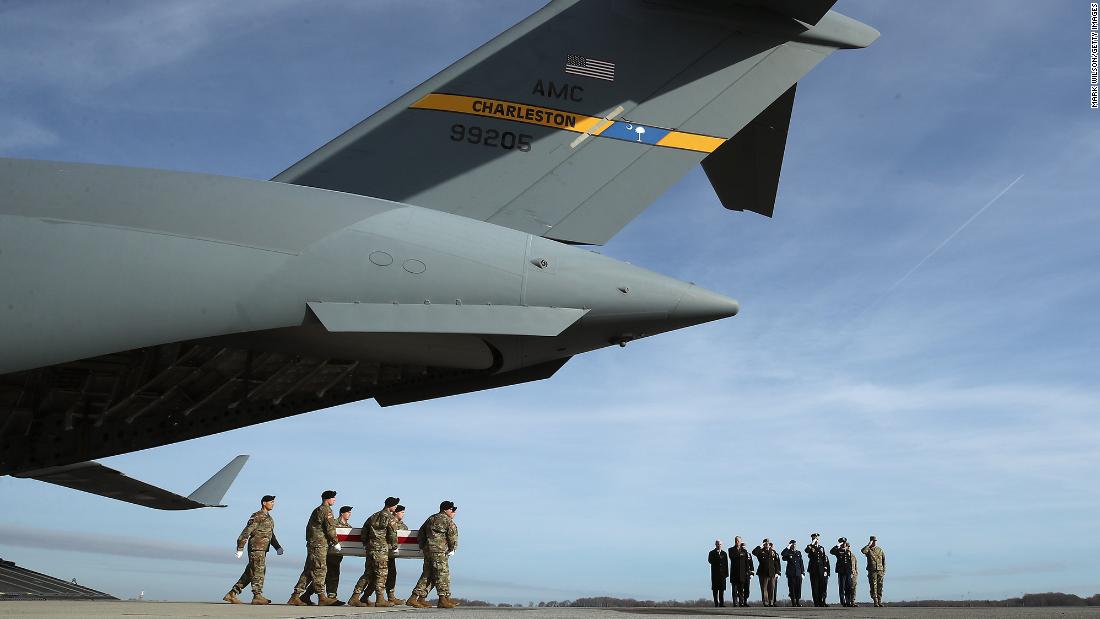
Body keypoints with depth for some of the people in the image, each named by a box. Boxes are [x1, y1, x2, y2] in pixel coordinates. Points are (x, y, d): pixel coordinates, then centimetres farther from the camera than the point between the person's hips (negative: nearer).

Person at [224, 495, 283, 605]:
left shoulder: (270, 519, 20)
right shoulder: (257, 517, -7)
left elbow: (271, 535, 25)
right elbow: (246, 532, -12)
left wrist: (277, 547, 12)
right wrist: (240, 548, -17)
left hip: (262, 550, 9)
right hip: (256, 548, -9)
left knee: (249, 573, 9)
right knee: (258, 571, -10)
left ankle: (231, 594, 14)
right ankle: (257, 596, -9)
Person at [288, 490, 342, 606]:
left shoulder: (317, 510, 21)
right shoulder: (326, 510, -9)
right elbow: (330, 528, -14)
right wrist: (336, 542, -4)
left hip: (312, 543, 9)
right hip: (319, 544, -9)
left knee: (309, 571, 9)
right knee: (320, 570, -8)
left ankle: (295, 597, 9)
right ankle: (322, 597, -8)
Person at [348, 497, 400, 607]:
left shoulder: (373, 516, 17)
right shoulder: (390, 518, -5)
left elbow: (363, 533, 20)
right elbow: (393, 535, -9)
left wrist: (366, 544, 28)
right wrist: (394, 547, 6)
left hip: (370, 548, 7)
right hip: (381, 549, -7)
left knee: (368, 574, 11)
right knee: (381, 574, -1)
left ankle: (354, 598, 8)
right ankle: (380, 599, 0)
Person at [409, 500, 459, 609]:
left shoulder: (431, 519, 20)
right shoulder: (448, 521, -3)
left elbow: (420, 535, 22)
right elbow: (453, 537, -5)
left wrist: (423, 546, 24)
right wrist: (452, 549, 11)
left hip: (428, 549, 8)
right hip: (439, 551, -8)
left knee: (427, 575, 11)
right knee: (443, 573, -3)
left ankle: (415, 598, 9)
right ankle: (444, 599, -4)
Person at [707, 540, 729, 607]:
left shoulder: (724, 553, 12)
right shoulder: (712, 553, 7)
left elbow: (726, 564, 8)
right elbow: (710, 561, -10)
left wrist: (726, 573, 0)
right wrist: (718, 557, -15)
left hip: (722, 573, 1)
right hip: (715, 573, -1)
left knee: (722, 589, -2)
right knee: (715, 589, -1)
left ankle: (722, 603, -1)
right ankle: (716, 603, 2)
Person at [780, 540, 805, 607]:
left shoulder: (799, 552, 14)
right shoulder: (788, 552, 4)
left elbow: (801, 563, 13)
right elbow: (783, 554, -21)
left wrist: (802, 572, 7)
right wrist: (788, 547, -15)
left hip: (798, 573, 3)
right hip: (791, 573, -3)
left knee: (798, 588, 0)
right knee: (792, 588, -2)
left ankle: (798, 602, 8)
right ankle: (793, 602, 4)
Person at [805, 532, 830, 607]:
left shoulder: (822, 548, 15)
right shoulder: (810, 547, 5)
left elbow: (825, 560, 12)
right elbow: (806, 550, -22)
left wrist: (825, 570, 4)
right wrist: (812, 544, -20)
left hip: (821, 570, 3)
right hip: (813, 570, -3)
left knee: (823, 586, -2)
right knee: (815, 587, -2)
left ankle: (822, 602, 6)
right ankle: (816, 603, 3)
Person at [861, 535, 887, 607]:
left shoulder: (880, 549, 10)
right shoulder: (868, 549, 1)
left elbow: (884, 560, 12)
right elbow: (863, 551, -25)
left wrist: (884, 570, 6)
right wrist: (869, 545, -17)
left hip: (880, 571, 3)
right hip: (872, 571, -3)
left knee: (880, 586, 4)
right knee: (873, 587, -5)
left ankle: (879, 601, 10)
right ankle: (875, 602, -3)